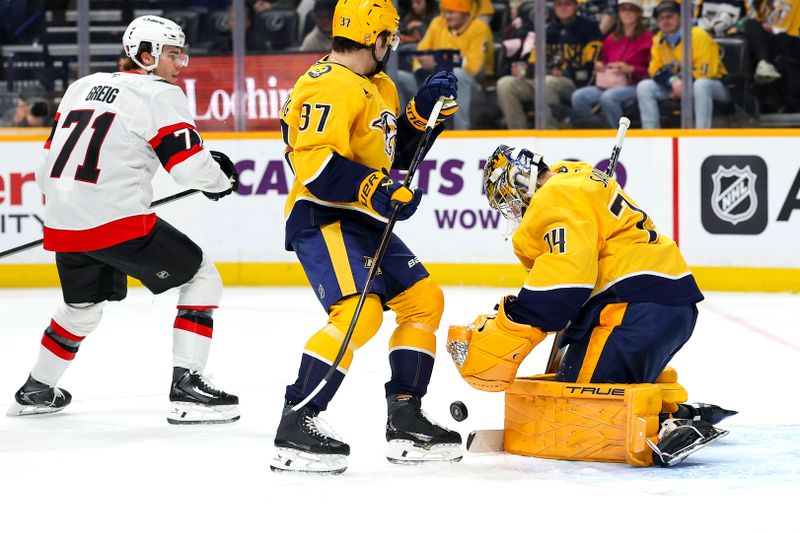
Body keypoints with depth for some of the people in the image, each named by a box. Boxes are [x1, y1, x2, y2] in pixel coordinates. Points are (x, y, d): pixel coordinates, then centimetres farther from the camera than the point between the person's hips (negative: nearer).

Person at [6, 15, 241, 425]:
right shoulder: (160, 95, -4)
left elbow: (50, 161, 21)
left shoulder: (82, 87, 17)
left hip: (63, 223, 7)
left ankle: (36, 391, 42)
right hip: (118, 222, -7)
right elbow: (190, 165, -11)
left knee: (83, 306, 30)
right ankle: (185, 389, -5)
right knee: (201, 277, 4)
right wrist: (221, 179, 10)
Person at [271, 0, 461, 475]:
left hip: (364, 220, 11)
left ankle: (405, 422, 17)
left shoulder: (381, 88, 16)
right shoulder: (329, 86, -17)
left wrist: (424, 112, 10)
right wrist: (377, 191, -30)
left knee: (424, 300, 12)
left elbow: (394, 154, 24)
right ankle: (296, 427, -24)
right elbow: (315, 164, -25)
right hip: (323, 218, -11)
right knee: (360, 312, -26)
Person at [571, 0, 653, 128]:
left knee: (608, 97, -36)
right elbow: (604, 61, 28)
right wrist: (599, 66, 5)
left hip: (634, 85, -6)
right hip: (608, 84, 6)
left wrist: (631, 69, -15)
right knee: (578, 96, -19)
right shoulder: (611, 39, 17)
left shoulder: (647, 38, 1)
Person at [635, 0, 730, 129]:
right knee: (644, 87, -11)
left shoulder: (698, 35, -16)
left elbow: (705, 71, -20)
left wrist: (684, 86, -24)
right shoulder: (658, 40, 3)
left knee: (701, 85, -42)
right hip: (677, 86, 6)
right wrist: (674, 82, -18)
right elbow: (656, 70, 2)